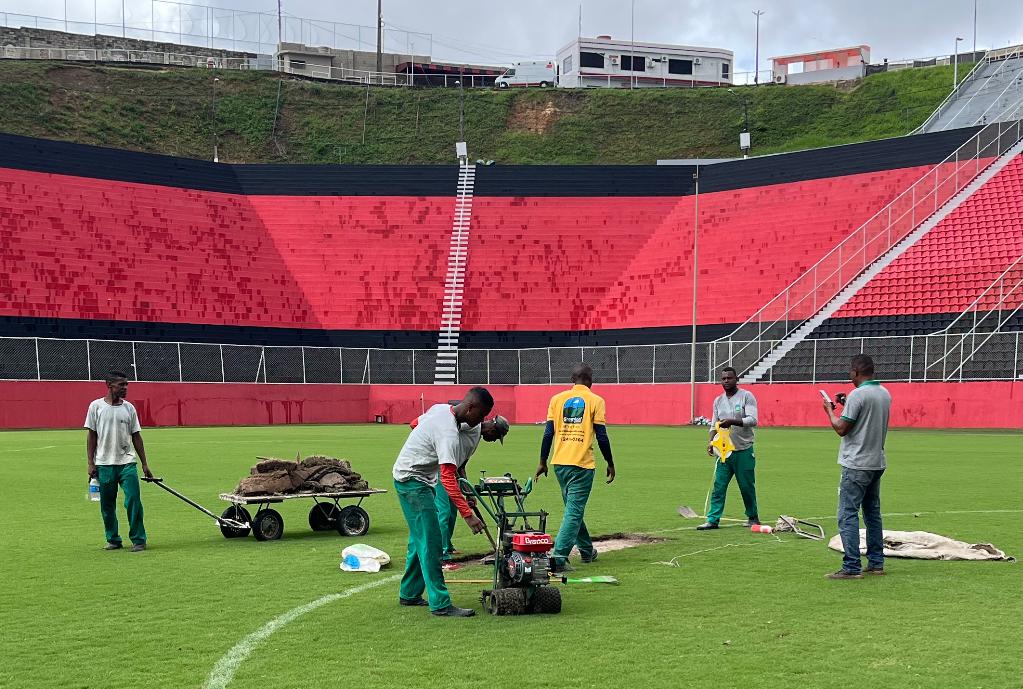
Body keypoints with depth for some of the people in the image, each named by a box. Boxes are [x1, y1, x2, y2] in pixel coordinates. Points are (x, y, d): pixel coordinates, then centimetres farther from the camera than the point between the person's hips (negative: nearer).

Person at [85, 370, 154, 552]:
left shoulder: (129, 408, 6)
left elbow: (136, 437, 10)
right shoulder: (96, 406, 0)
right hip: (104, 464, -1)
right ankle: (113, 540, 18)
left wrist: (145, 464, 7)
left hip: (127, 463, 1)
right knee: (107, 505, 6)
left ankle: (138, 540, -1)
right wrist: (91, 464, -3)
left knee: (133, 501, -7)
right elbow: (91, 436, 2)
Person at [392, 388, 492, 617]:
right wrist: (467, 514, -34)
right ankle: (440, 604, -10)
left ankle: (409, 594, 27)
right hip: (413, 481, -10)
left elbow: (416, 423, 21)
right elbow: (448, 479, -33)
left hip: (405, 475, 10)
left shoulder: (439, 409, 1)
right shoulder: (449, 433, -27)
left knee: (420, 539, 18)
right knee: (431, 543, -11)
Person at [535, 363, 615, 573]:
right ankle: (559, 556, -17)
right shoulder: (595, 400, -2)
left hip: (559, 463, 5)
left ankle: (587, 551, 34)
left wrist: (543, 462, 11)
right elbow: (602, 437, -4)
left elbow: (548, 433, 5)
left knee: (574, 508, 21)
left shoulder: (557, 399, 8)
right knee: (574, 511, -5)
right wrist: (610, 463, 6)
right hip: (582, 464, -5)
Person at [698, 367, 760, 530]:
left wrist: (732, 422, -29)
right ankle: (712, 519, -1)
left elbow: (753, 420, -17)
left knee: (747, 487, 4)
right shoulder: (718, 400, 13)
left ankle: (753, 517, 19)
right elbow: (714, 424, 15)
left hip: (744, 451, -4)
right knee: (718, 486, -1)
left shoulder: (746, 396, -5)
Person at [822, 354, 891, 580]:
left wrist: (830, 410, 2)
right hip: (878, 462, 9)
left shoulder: (858, 394, -16)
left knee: (848, 515, -8)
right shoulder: (885, 394, 10)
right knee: (873, 513, 17)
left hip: (856, 464, -9)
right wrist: (847, 405, 23)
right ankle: (876, 562, 21)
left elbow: (841, 428, -14)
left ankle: (852, 567, -12)